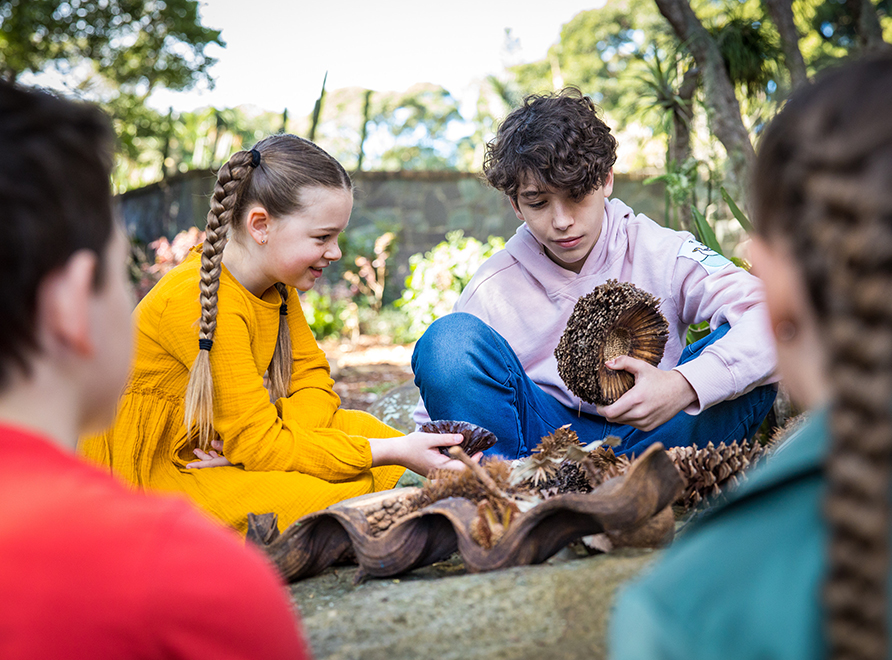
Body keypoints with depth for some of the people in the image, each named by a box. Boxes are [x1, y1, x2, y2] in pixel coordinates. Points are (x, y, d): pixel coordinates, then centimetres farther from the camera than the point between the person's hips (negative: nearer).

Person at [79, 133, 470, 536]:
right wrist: (393, 452, -28)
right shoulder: (203, 303, -28)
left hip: (212, 449, 8)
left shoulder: (276, 282, 1)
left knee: (359, 427, -10)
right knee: (332, 495, -26)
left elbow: (312, 379, 2)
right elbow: (258, 445, -26)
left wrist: (258, 441, -20)